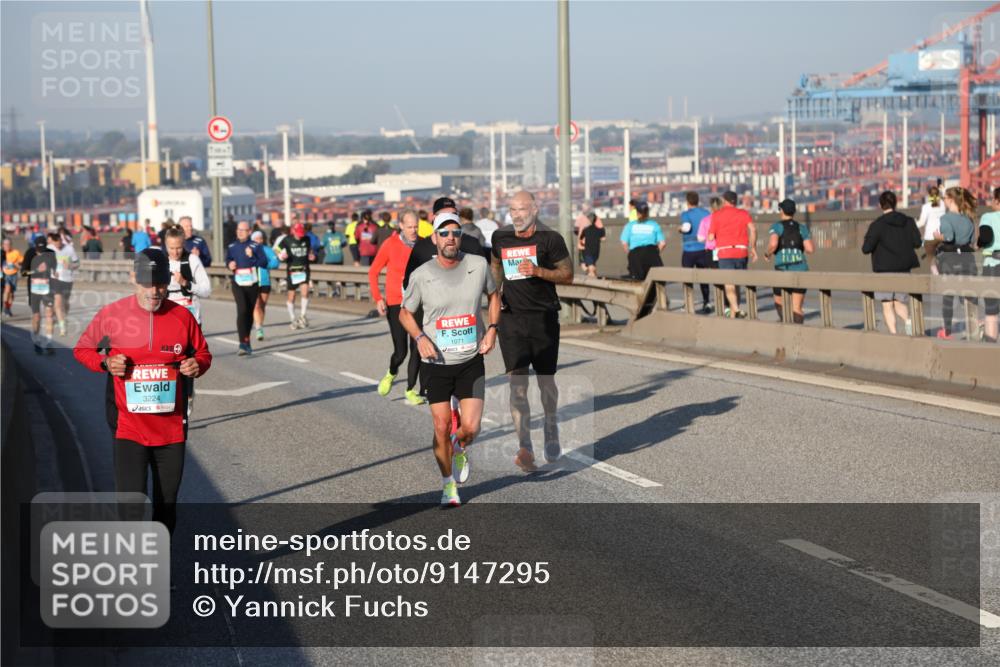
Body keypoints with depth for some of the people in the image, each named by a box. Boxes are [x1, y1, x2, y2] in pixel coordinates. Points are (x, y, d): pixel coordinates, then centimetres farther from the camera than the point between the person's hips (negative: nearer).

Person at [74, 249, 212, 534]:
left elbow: (203, 355, 13)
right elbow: (82, 349, 8)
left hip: (172, 427, 3)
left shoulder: (182, 316, -1)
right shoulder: (111, 314, -5)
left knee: (166, 505, 13)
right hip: (128, 427, -2)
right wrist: (105, 363, -12)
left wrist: (196, 366, -10)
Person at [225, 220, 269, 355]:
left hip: (252, 283, 0)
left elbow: (264, 263, -6)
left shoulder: (255, 246, 0)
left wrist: (252, 257, -20)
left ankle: (246, 341, 28)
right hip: (238, 284, 0)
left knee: (250, 313, 9)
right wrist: (230, 265, -1)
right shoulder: (231, 247, 8)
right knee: (242, 310, -17)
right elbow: (228, 261, 21)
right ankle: (244, 343, -21)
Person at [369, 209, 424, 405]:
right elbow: (373, 272, 1)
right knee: (401, 351, -4)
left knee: (416, 349, -1)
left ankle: (410, 390, 14)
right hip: (396, 304, -2)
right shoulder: (390, 245, -7)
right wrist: (377, 299, -8)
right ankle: (391, 374, 30)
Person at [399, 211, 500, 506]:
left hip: (471, 362, 1)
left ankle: (460, 448, 30)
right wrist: (420, 337, -13)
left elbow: (493, 294, 15)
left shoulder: (478, 265, -5)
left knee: (471, 428, -7)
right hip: (436, 364, -1)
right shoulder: (421, 275, -9)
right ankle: (448, 484, 23)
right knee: (442, 428, 1)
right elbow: (405, 313, 6)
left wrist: (492, 329, 1)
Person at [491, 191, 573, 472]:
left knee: (545, 381, 9)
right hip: (512, 319, 2)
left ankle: (551, 432, 36)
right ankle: (525, 448, -12)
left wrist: (538, 271, -17)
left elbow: (567, 274, -3)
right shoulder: (500, 237, 6)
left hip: (544, 318, -2)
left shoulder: (550, 239, -5)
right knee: (517, 383, -9)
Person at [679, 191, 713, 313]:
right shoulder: (706, 213, 5)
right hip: (704, 249, 4)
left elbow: (686, 227, -22)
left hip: (689, 250, -4)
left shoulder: (686, 214, -7)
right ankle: (706, 302, 11)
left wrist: (680, 229, -2)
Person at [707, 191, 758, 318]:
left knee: (729, 284, -10)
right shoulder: (743, 213, 11)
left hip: (724, 252, -3)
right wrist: (753, 248, 0)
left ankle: (736, 309, -32)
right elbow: (752, 229, -6)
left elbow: (711, 237, 1)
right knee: (736, 283, 17)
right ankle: (732, 313, 22)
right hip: (741, 252, 3)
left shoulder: (716, 215, 5)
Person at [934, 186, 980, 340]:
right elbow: (973, 240, 7)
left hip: (949, 258, -3)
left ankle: (947, 331, 15)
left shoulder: (946, 218, -11)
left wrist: (939, 236, -8)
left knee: (947, 295, 8)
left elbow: (949, 236, -26)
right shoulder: (969, 218, 5)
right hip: (967, 258, 3)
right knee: (969, 295, 7)